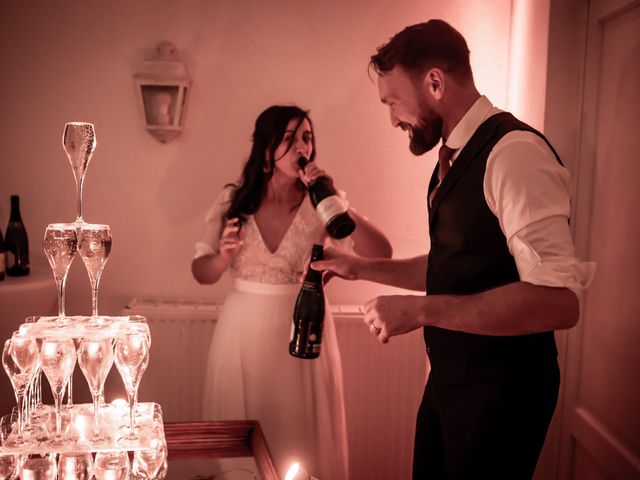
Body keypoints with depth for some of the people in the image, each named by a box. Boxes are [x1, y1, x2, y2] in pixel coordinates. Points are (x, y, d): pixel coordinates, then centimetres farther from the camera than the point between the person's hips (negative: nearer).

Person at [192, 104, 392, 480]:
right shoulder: (233, 200, -1)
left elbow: (381, 253, -14)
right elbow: (201, 272, 4)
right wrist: (224, 257, -18)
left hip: (304, 329, -1)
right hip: (245, 329, 1)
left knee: (302, 438, 9)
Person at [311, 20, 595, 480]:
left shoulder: (515, 151, -22)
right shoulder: (456, 156, 8)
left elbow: (557, 300, -30)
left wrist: (420, 309, -29)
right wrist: (362, 267, 11)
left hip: (501, 388, -8)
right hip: (450, 376, 9)